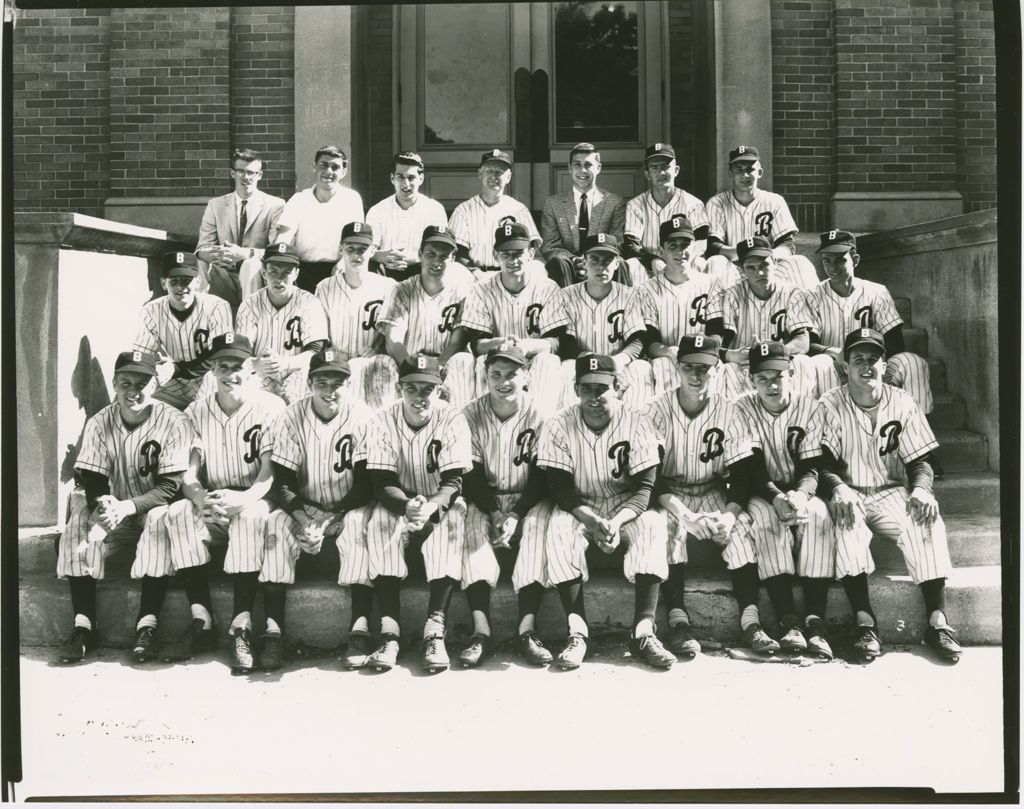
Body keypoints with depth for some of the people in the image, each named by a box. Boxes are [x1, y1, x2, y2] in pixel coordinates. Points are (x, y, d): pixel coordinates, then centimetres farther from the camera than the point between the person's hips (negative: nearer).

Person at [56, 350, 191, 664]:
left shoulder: (172, 423, -12)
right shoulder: (99, 424, -2)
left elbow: (171, 486, -17)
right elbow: (91, 480, -5)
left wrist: (129, 506, -32)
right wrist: (102, 505, -29)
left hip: (152, 510, -3)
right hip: (114, 510, 3)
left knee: (161, 520, -35)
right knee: (80, 522, -24)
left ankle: (147, 625, -33)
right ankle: (84, 624, -22)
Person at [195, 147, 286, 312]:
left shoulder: (275, 205, 1)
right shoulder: (215, 205, 11)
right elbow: (201, 249, 4)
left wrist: (245, 253, -27)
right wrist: (215, 254, -23)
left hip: (256, 275, -2)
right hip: (225, 277, 2)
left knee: (251, 263, -35)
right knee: (197, 264, -27)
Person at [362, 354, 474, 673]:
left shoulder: (452, 420, -11)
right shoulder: (383, 422, -7)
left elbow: (453, 482, -17)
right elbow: (382, 483, -13)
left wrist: (430, 507, -40)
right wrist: (407, 505, -36)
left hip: (440, 506, -1)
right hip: (398, 504, 1)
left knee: (452, 518, -34)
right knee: (381, 519, -31)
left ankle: (435, 631, -35)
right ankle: (389, 633, -33)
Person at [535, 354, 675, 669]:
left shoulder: (637, 425, -9)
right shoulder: (558, 427, -9)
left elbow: (644, 487, -14)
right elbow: (560, 489, -14)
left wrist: (616, 522, -32)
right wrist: (593, 521, -31)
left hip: (625, 509, 0)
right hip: (578, 509, 0)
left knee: (652, 528, -30)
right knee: (558, 528, -32)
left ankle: (643, 633, -32)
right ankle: (577, 632, -32)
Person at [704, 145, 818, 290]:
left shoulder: (775, 202, 10)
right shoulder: (717, 204, 6)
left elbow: (789, 245, 1)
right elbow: (712, 246, -8)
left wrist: (772, 254, -25)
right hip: (732, 270, -1)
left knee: (800, 262, -25)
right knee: (716, 262, -34)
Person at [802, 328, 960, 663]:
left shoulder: (902, 403, 4)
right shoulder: (830, 406, -2)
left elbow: (920, 461, 3)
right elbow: (821, 463, -7)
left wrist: (921, 488, -19)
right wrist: (838, 487, -29)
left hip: (892, 493, 2)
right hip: (851, 494, -2)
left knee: (926, 518, -29)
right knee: (846, 519, -36)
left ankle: (937, 620, -29)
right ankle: (864, 620, -37)